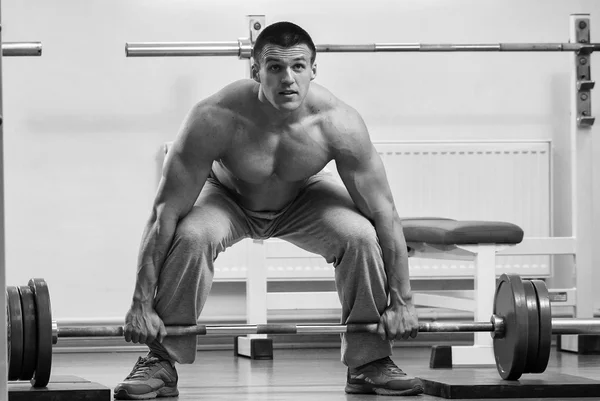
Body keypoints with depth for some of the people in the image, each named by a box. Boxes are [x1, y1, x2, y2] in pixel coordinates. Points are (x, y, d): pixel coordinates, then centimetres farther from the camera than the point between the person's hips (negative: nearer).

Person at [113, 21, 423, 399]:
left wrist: (402, 301, -26)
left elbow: (384, 213, -25)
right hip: (227, 197, -1)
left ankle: (370, 361, -7)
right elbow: (166, 213, -32)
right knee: (191, 237, -33)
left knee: (362, 236, -27)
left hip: (305, 198, 2)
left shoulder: (339, 123, -32)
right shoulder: (215, 119, -36)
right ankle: (160, 362, -15)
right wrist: (142, 304, -34)